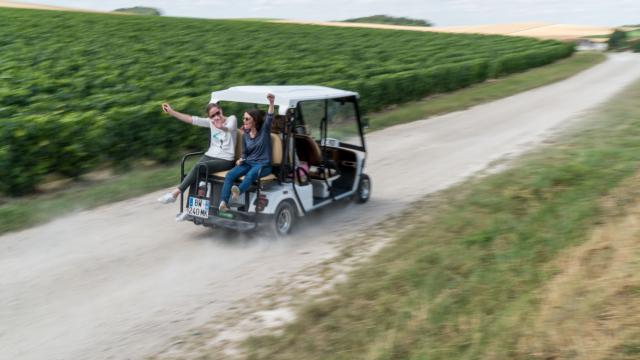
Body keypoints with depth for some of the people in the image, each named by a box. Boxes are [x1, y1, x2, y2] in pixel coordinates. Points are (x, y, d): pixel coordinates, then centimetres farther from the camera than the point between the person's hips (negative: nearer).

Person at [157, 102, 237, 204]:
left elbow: (229, 128, -27)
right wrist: (171, 112, 0)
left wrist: (222, 127, -52)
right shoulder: (211, 122, 11)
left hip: (226, 160, -5)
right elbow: (192, 119, 7)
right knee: (196, 176, -22)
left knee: (198, 167, -26)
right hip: (210, 155, 6)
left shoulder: (232, 119, -4)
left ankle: (175, 192, -18)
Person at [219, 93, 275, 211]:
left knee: (250, 174, -38)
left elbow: (269, 118, -22)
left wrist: (271, 103, -40)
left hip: (263, 165, -4)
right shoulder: (245, 135, 12)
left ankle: (238, 191, -61)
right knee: (229, 175, -24)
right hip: (248, 163, 4)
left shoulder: (264, 130, -2)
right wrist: (241, 160, -3)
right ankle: (223, 203, -38)